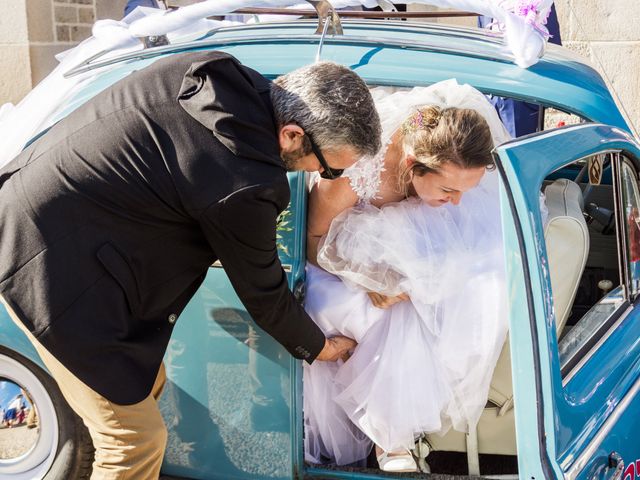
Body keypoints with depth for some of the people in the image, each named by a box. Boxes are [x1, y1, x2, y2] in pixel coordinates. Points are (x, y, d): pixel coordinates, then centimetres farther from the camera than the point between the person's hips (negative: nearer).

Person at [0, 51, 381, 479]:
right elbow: (262, 293, -8)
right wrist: (319, 347, 10)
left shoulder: (216, 71, -4)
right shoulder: (242, 189, -26)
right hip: (48, 264, -9)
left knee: (148, 383, 19)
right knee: (137, 440, -1)